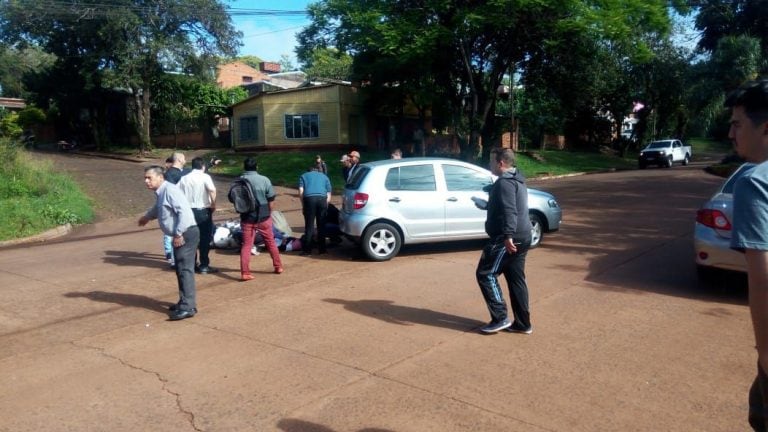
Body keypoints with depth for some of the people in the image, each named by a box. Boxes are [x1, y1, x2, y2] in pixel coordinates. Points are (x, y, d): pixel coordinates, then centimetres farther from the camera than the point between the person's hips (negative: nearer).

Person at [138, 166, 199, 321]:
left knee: (185, 269, -13)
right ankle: (185, 302, 24)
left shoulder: (170, 190, -14)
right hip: (180, 235, 10)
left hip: (186, 234, -10)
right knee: (181, 270, 15)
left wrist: (179, 234, -25)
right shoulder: (161, 193, 17)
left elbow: (184, 211, -25)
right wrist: (146, 217, 58)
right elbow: (157, 208, 41)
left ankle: (188, 307, -14)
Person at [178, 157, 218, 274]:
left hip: (189, 211, 4)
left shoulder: (184, 178, 8)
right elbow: (212, 190, -25)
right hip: (203, 211, -4)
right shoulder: (205, 177, -7)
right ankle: (204, 266, 5)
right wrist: (213, 204, -14)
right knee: (205, 238, 3)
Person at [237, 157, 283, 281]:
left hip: (247, 218, 1)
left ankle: (245, 273, -1)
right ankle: (278, 266, 25)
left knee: (246, 245, 5)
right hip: (263, 217, 0)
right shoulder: (264, 180, -7)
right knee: (270, 242, 15)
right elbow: (271, 200, -4)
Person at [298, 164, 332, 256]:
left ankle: (307, 250, 5)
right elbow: (328, 195, 20)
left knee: (309, 225, 2)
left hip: (309, 198, -1)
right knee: (321, 225, 10)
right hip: (322, 198, 1)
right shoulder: (324, 177, 29)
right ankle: (321, 249, 15)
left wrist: (303, 205, 14)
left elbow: (301, 192, 8)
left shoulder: (304, 176, 24)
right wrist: (326, 205, 23)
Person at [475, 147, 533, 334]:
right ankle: (522, 324, 17)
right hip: (521, 237, 10)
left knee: (485, 274, -3)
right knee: (516, 279, 13)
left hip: (507, 239, -10)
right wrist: (487, 204, 44)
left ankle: (500, 318, -2)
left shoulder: (505, 182, -15)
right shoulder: (517, 180, 19)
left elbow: (509, 211, -27)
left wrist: (508, 236, -34)